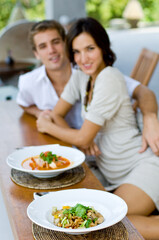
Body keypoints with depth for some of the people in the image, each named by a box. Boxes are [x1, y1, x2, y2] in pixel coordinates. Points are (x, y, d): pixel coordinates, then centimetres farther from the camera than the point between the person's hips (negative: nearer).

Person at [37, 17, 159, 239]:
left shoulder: (109, 79, -18)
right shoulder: (81, 75, 7)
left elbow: (84, 140, -15)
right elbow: (57, 114, 12)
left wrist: (47, 127, 0)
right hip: (114, 175, 9)